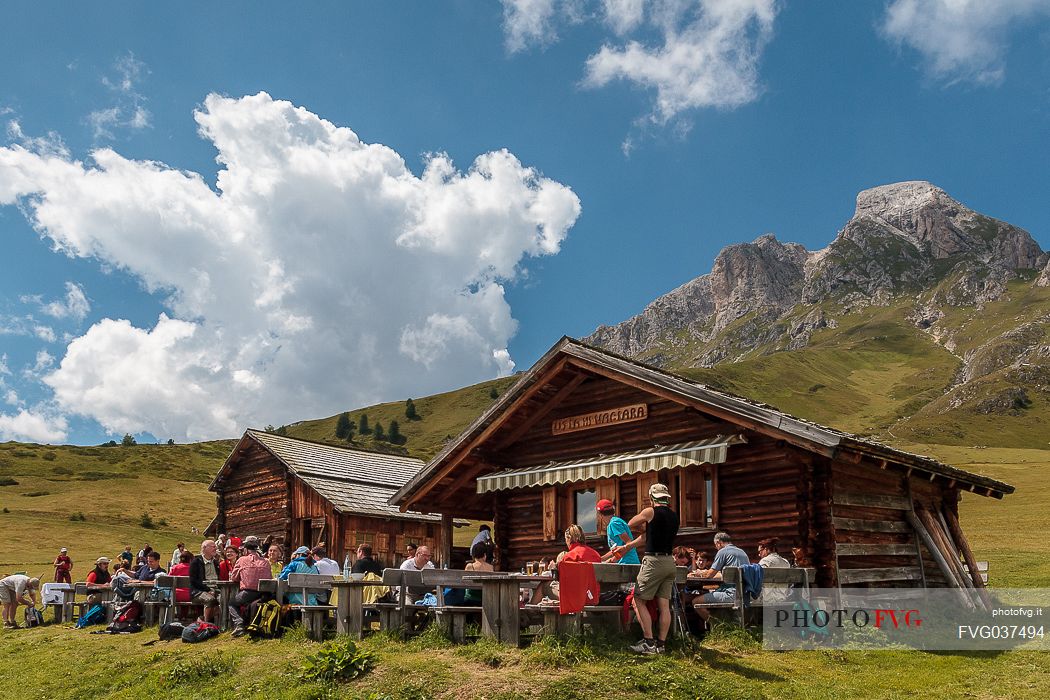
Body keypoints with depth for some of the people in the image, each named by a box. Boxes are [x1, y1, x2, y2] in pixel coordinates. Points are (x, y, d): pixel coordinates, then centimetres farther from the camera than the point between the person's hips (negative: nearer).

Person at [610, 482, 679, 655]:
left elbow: (630, 525, 8)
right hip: (670, 562, 7)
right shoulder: (674, 516, 13)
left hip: (654, 561, -7)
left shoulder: (650, 512, -9)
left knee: (639, 601, 1)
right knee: (664, 605, 7)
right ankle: (661, 644, 10)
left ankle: (649, 642, -2)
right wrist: (627, 547, 24)